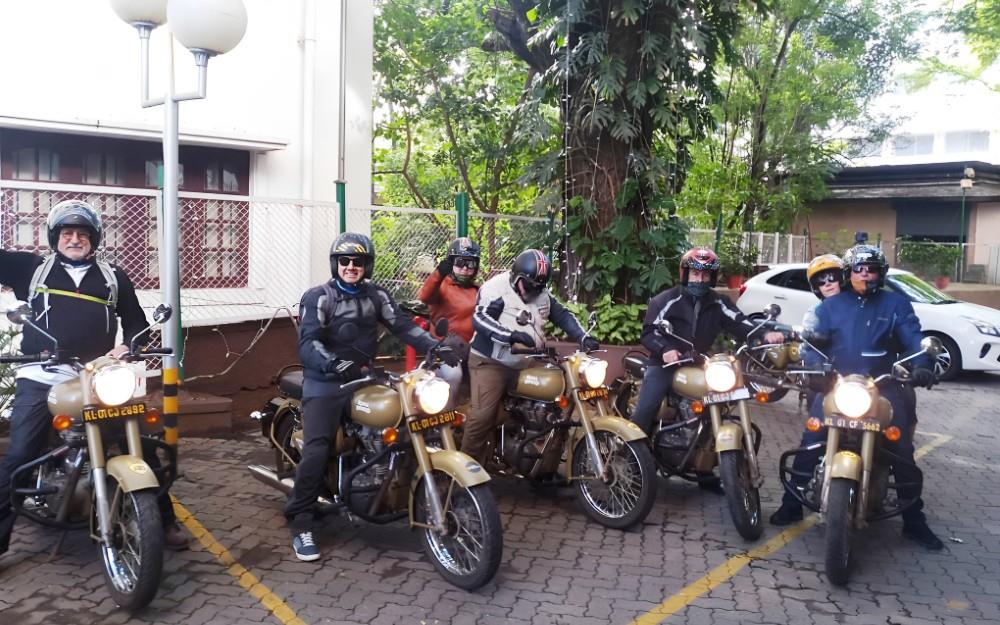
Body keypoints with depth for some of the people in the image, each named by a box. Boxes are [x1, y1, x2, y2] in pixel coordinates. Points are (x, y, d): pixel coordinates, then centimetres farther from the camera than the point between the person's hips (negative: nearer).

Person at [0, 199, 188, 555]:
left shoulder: (114, 277, 15)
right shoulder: (32, 268, 12)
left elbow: (136, 321, 17)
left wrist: (126, 345, -1)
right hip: (41, 378, -1)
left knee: (142, 448, 2)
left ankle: (165, 522, 15)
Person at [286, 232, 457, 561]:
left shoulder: (376, 295, 8)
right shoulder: (318, 297, -7)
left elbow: (402, 325, -3)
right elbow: (307, 343, -21)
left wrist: (437, 346, -17)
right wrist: (333, 363, -40)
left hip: (362, 379, 6)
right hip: (325, 384, -5)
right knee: (317, 452, -18)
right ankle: (300, 524, -8)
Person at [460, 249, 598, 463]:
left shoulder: (543, 293, 10)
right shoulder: (496, 288, -14)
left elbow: (562, 315, 14)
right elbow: (479, 318, -27)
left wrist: (583, 338, -2)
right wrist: (512, 335, -38)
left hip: (527, 365, 7)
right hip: (491, 362, -7)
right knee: (483, 415, -17)